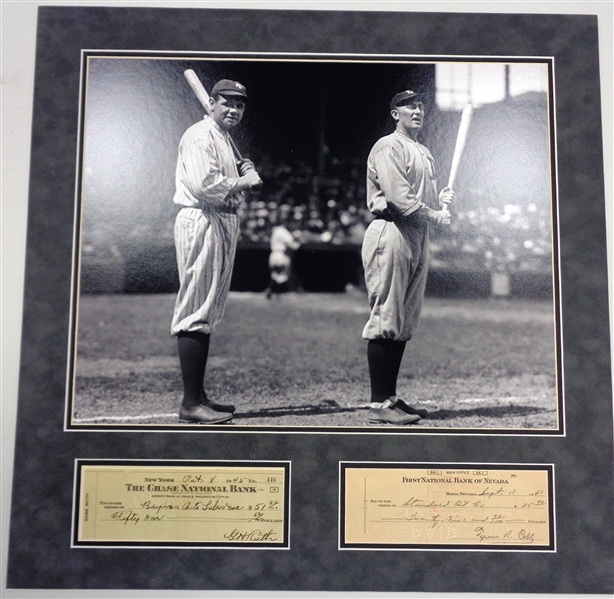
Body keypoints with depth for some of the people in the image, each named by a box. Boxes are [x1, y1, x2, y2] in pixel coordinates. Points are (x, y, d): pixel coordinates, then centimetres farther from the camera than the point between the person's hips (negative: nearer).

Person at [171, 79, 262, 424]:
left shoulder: (226, 138, 23)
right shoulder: (200, 136, -8)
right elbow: (205, 185, -22)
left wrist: (245, 170, 6)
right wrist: (243, 182, -10)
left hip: (225, 223, 11)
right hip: (201, 223, -11)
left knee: (209, 313, 11)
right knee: (196, 312, -10)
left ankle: (199, 396, 19)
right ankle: (191, 403, -7)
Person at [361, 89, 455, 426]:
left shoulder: (424, 153, 25)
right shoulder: (388, 147, -4)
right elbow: (398, 196, -16)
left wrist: (442, 200, 5)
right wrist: (434, 215, -12)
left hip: (418, 237, 10)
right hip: (391, 234, -9)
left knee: (404, 322, 9)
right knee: (385, 319, -11)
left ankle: (390, 398, 15)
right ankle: (379, 405, -9)